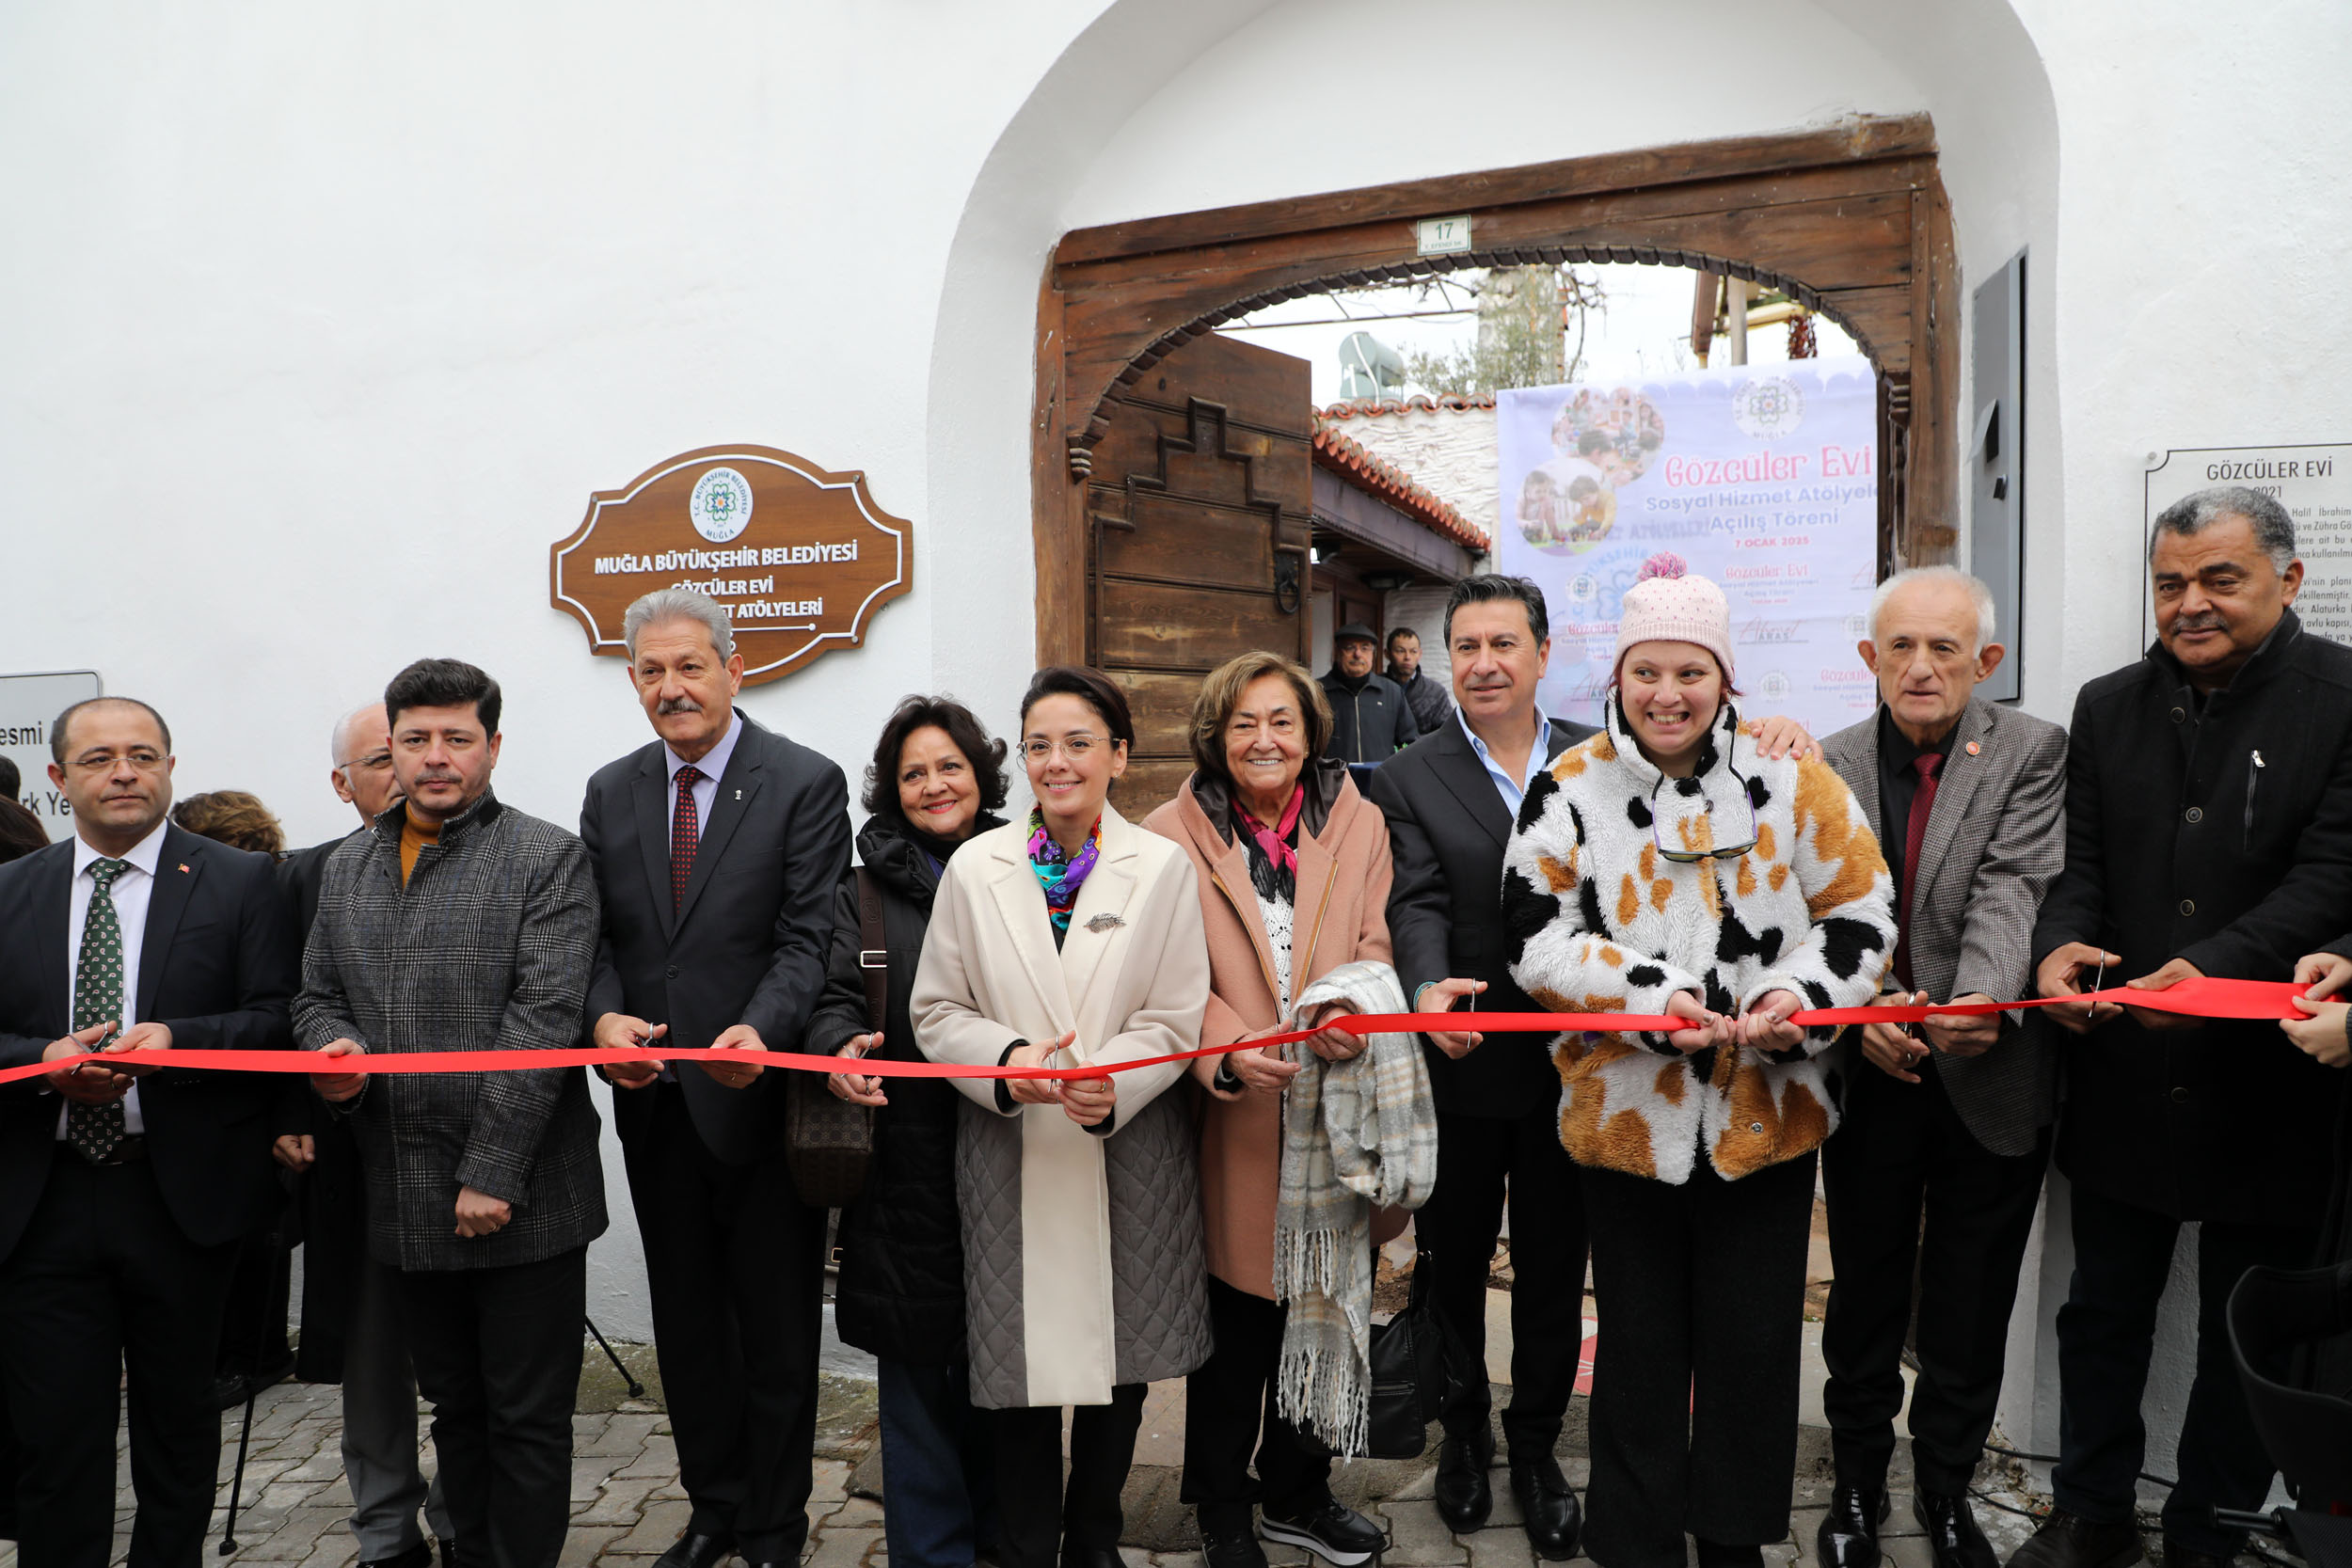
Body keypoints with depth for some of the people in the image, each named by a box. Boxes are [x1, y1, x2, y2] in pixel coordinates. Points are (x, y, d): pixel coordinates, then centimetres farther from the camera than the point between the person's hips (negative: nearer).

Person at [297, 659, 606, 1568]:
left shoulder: (548, 861, -8)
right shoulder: (347, 867, 12)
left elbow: (542, 1022, -15)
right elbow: (317, 995, 18)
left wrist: (489, 1175, -18)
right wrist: (329, 1045, -7)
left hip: (518, 1200, -6)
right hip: (403, 1202, 6)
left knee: (527, 1417, 6)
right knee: (453, 1407, 21)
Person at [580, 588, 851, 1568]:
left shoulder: (806, 784, -8)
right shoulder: (610, 792, 8)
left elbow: (809, 936, -14)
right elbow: (599, 932, 5)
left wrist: (759, 1030, -31)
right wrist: (605, 1015, -16)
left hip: (762, 1096, -5)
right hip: (657, 1103, 5)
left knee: (776, 1331, 9)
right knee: (686, 1328, 18)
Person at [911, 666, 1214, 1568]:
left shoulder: (1162, 867, -1)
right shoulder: (975, 868, 1)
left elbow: (1178, 1019, -4)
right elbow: (937, 1010, 2)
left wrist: (1113, 1083, -21)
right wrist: (1011, 1062, -16)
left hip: (1128, 1151, 0)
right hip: (1011, 1157, 0)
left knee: (1119, 1363, 12)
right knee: (1021, 1363, 6)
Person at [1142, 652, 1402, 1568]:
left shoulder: (1359, 824, 6)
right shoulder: (1173, 837, -1)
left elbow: (1375, 948, 2)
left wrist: (1353, 1014, -19)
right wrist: (1229, 1051, -22)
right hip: (1232, 1117, -2)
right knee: (1234, 1322, 8)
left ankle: (1297, 1492, 36)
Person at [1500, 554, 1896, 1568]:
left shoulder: (1791, 776, -1)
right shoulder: (1571, 788, -3)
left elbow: (1862, 912, 2)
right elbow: (1535, 940, -5)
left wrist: (1805, 992, -16)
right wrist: (1649, 992, -18)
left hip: (1770, 1114, 1)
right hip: (1626, 1117, -1)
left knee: (1754, 1348, 13)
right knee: (1640, 1349, 13)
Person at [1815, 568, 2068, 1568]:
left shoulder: (2033, 754, -3)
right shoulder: (1829, 765, 1)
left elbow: (2013, 889, -18)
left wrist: (1982, 999, -35)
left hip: (1989, 1078, -1)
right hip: (1869, 1074, 1)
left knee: (1971, 1309, 13)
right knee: (1864, 1298, 14)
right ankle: (1858, 1485, 33)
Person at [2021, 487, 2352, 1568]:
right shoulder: (2108, 707, 7)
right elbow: (2079, 860, 4)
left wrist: (2215, 967, -28)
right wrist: (2060, 944, -16)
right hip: (2123, 1077, 3)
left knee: (2247, 1334, 13)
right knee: (2104, 1310, 15)